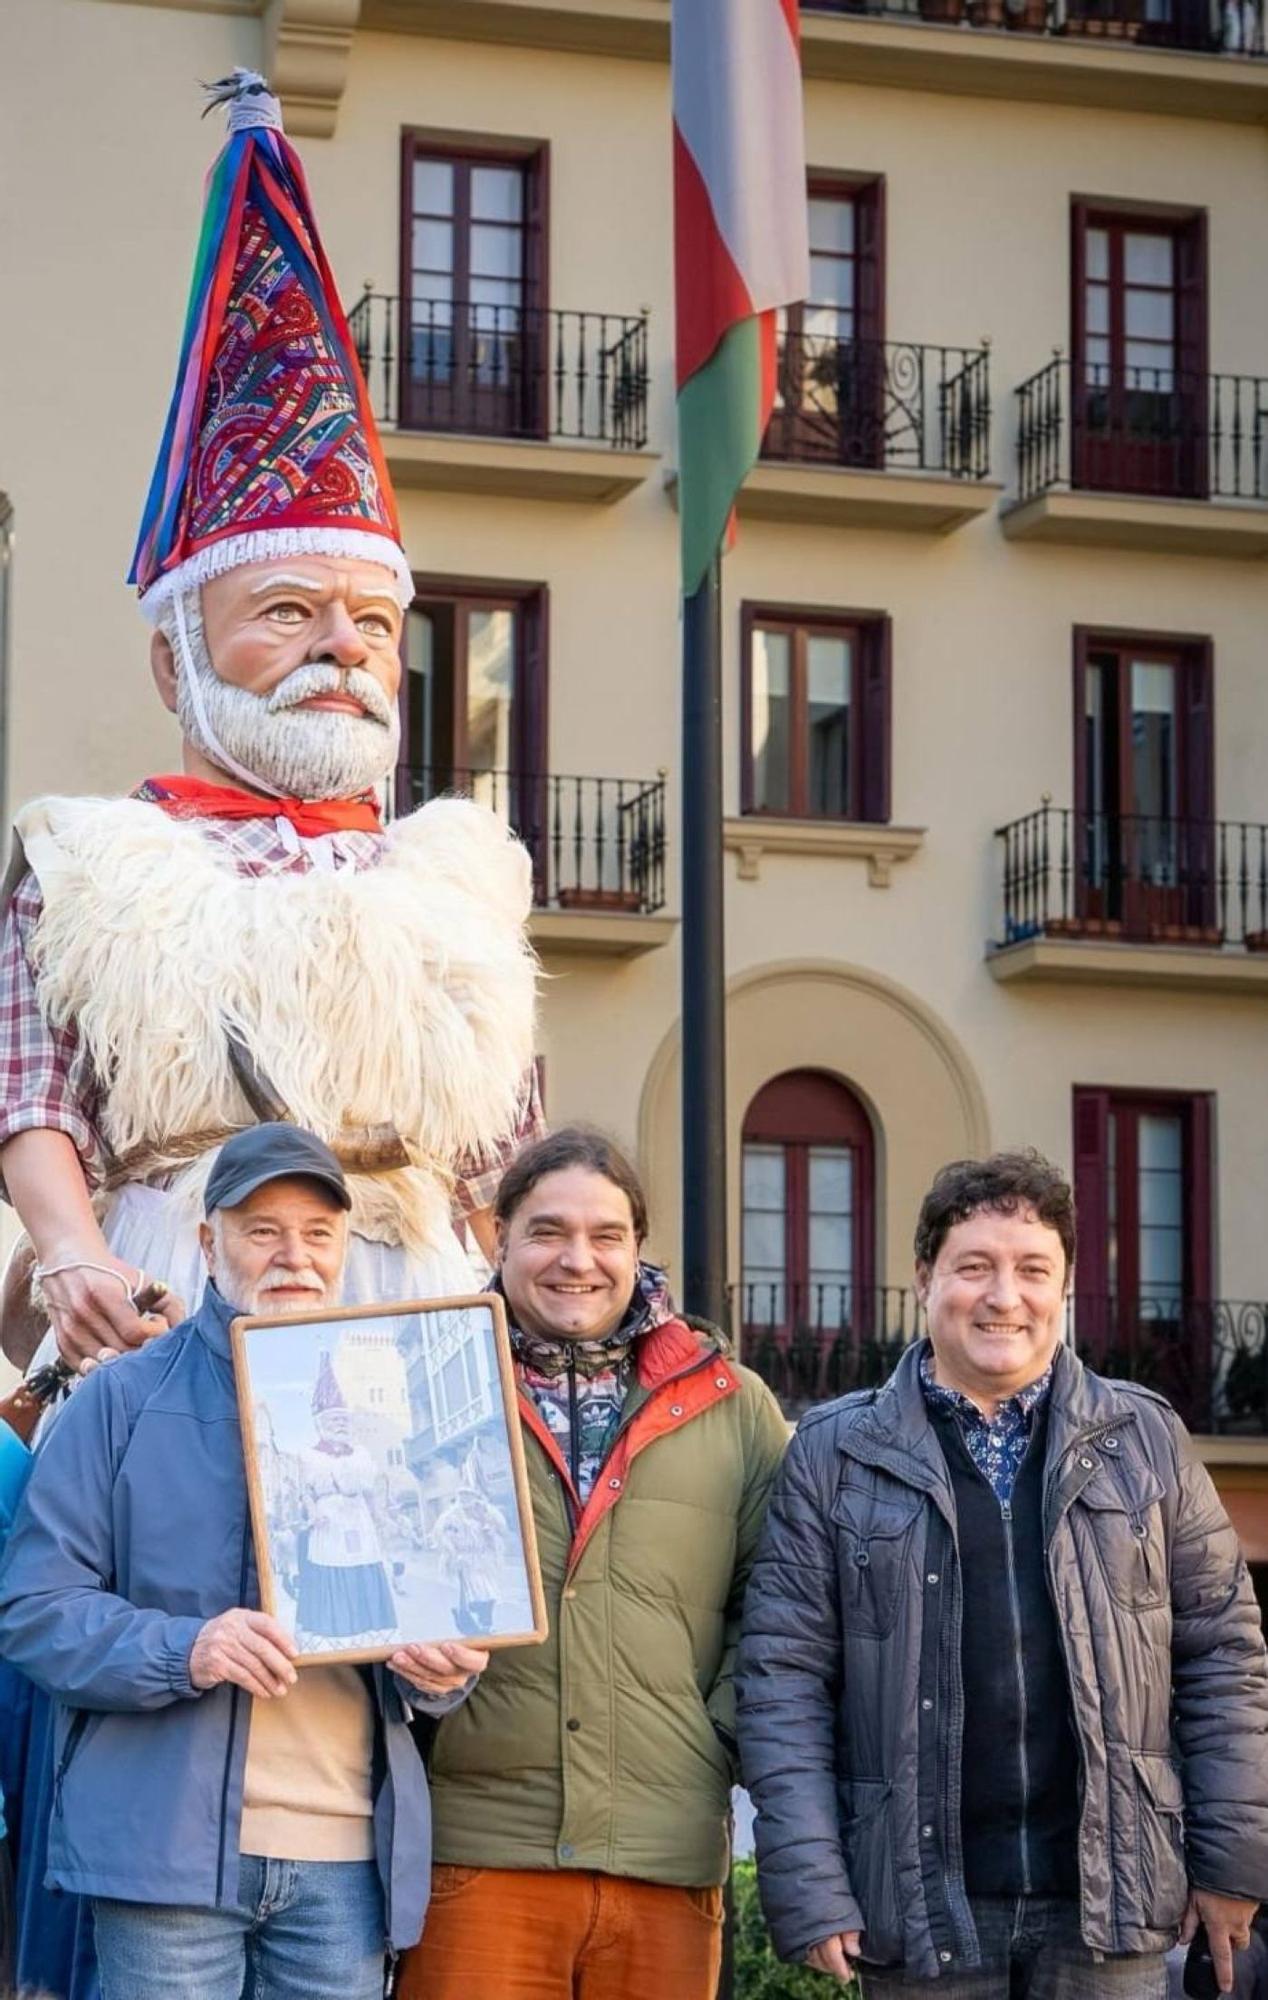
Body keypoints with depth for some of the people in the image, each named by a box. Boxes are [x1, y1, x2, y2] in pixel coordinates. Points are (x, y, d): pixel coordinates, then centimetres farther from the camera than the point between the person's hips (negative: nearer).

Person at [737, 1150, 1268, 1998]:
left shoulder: (1146, 1438, 7)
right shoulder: (836, 1453, 3)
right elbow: (785, 1674, -1)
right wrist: (808, 1887, -8)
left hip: (1110, 1897, 1)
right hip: (921, 1900, -1)